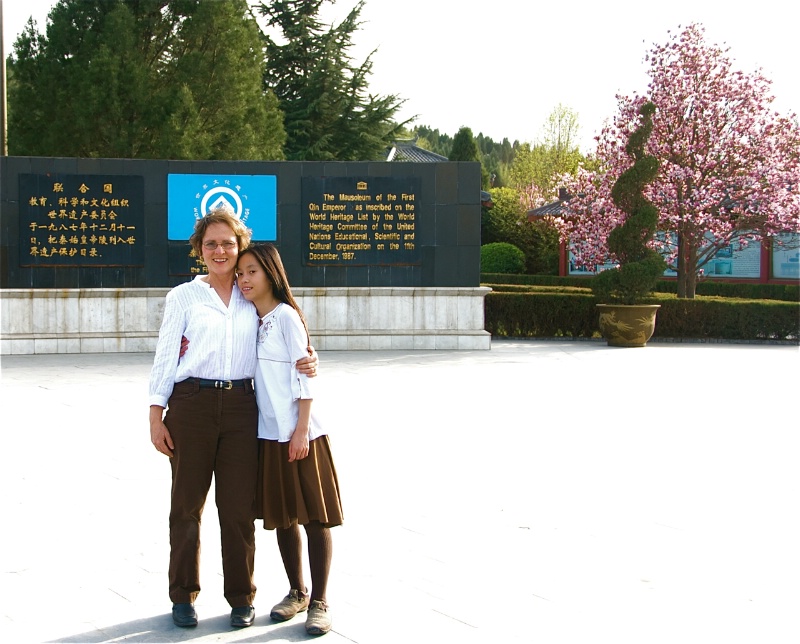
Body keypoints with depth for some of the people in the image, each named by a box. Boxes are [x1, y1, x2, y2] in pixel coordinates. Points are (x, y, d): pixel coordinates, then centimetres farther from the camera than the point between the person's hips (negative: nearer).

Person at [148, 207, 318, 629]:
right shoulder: (183, 296, 6)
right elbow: (165, 357, 4)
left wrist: (308, 361, -4)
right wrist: (156, 417, -2)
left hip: (241, 406, 2)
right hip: (191, 404, -1)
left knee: (239, 506, 3)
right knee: (187, 503, 6)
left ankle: (241, 597, 15)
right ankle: (183, 595, 19)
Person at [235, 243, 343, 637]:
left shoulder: (285, 316, -9)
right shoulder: (248, 320, 11)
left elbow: (303, 376, -12)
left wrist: (302, 430, -17)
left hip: (297, 433, -7)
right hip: (268, 433, 7)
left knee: (314, 517, 0)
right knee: (281, 517, 13)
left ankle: (319, 602, 5)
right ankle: (297, 592, 26)